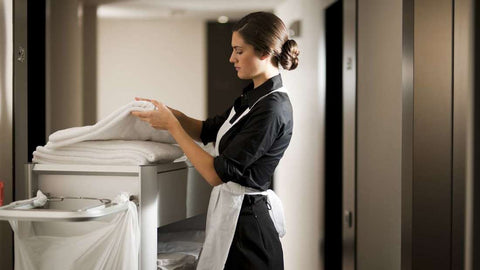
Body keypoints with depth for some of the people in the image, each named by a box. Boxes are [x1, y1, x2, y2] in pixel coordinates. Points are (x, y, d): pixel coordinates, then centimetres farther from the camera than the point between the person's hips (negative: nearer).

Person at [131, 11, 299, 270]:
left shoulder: (272, 108, -22)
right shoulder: (253, 96, 7)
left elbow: (217, 173, -22)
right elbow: (207, 130, 17)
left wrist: (172, 126, -16)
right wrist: (172, 113, 0)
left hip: (245, 220, -9)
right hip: (231, 210, 9)